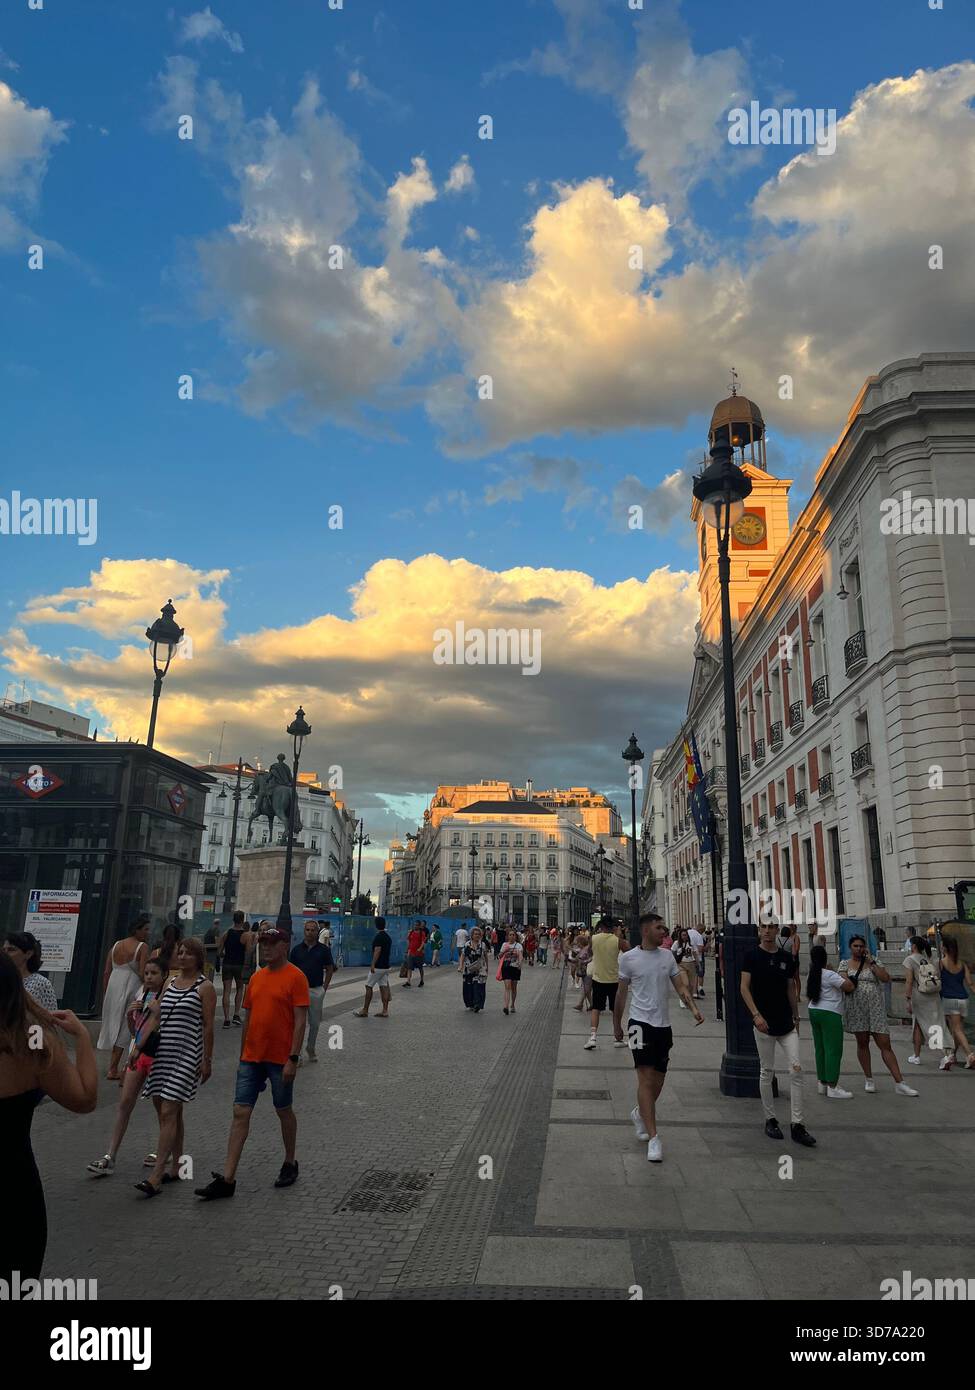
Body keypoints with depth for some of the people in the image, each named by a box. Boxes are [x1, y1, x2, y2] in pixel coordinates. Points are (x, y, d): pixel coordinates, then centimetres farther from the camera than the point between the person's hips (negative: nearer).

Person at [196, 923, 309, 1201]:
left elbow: (300, 1020, -14)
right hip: (251, 1058, 5)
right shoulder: (256, 977, 8)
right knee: (240, 1113, 2)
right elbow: (248, 1018, 15)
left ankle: (290, 1164, 31)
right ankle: (227, 1179, 6)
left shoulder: (295, 977, -11)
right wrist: (242, 1055, 16)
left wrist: (293, 1058, -18)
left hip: (280, 1059, -5)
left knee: (284, 1111, 11)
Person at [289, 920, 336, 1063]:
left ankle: (310, 1048, 30)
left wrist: (324, 988, 2)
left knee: (315, 1023, 11)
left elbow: (329, 969, 7)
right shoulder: (297, 949, 2)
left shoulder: (324, 950, 1)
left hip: (317, 991, 1)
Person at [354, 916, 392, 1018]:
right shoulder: (388, 936, 12)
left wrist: (373, 965, -23)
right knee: (384, 987, 7)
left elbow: (377, 951, -22)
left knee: (369, 986, 1)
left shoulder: (378, 936, -15)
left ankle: (365, 1010, 6)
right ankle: (385, 1011, 5)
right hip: (386, 966, 8)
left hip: (378, 967, -8)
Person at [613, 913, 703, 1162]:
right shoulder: (628, 958, -6)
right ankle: (653, 1138, -8)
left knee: (658, 1080, 13)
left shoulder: (667, 955, 5)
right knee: (646, 1078, -12)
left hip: (663, 1024, 5)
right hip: (640, 1022, -5)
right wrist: (617, 1022, 10)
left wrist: (694, 1008, -11)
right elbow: (622, 992, 4)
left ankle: (640, 1113, 40)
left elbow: (680, 985, 6)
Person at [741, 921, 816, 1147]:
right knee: (766, 1072, 6)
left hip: (787, 1024, 3)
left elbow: (791, 989, 14)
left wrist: (796, 1017, 15)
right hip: (764, 1025, -3)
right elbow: (744, 987, -8)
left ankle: (797, 1125, 1)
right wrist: (756, 1015, -18)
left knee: (796, 1070, -4)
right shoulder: (752, 955, -6)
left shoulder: (787, 958, 5)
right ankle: (770, 1119, 20)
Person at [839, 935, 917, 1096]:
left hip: (876, 1009, -1)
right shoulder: (845, 964, 8)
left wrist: (871, 962, -9)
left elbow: (886, 978, -8)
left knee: (885, 1045, -3)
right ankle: (869, 1080, 20)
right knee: (862, 1043, 8)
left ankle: (899, 1083, -1)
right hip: (856, 1009, 1)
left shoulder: (873, 962, 6)